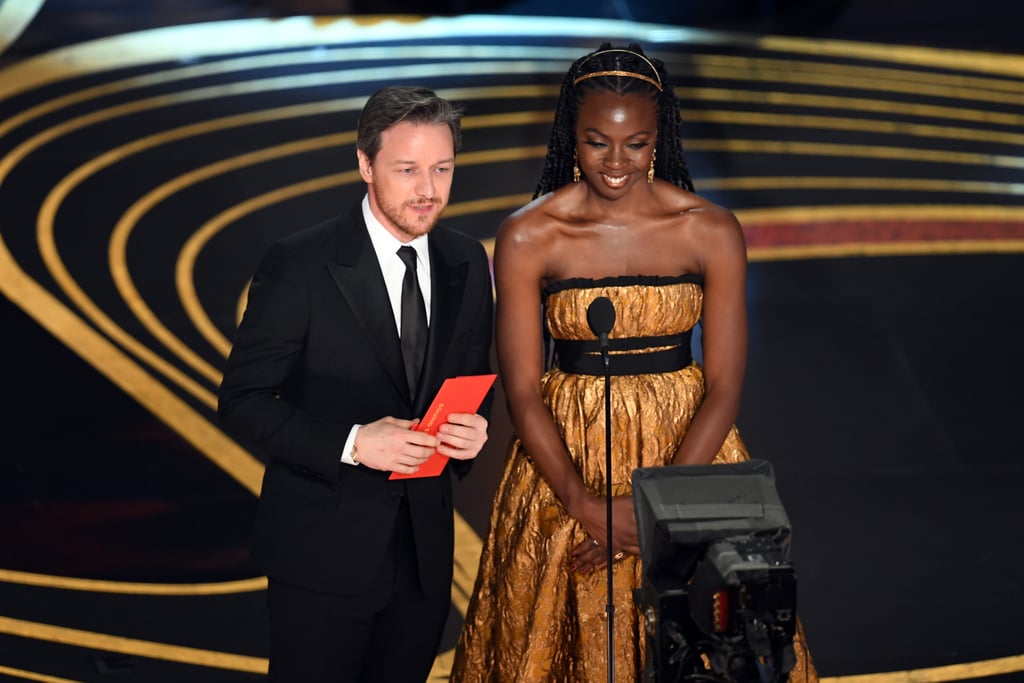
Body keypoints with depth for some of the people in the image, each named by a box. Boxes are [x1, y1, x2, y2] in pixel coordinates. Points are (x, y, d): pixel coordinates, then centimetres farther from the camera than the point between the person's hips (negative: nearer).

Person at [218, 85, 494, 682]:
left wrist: (473, 431, -8)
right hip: (323, 548, -5)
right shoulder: (299, 265, -13)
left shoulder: (468, 263, 4)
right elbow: (242, 402, -12)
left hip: (425, 546, 5)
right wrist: (351, 442, -25)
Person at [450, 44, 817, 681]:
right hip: (565, 454, 0)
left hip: (687, 447, 1)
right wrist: (588, 507, -18)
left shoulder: (711, 232, -7)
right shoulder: (528, 238, -9)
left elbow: (724, 386, -8)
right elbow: (523, 392, -9)